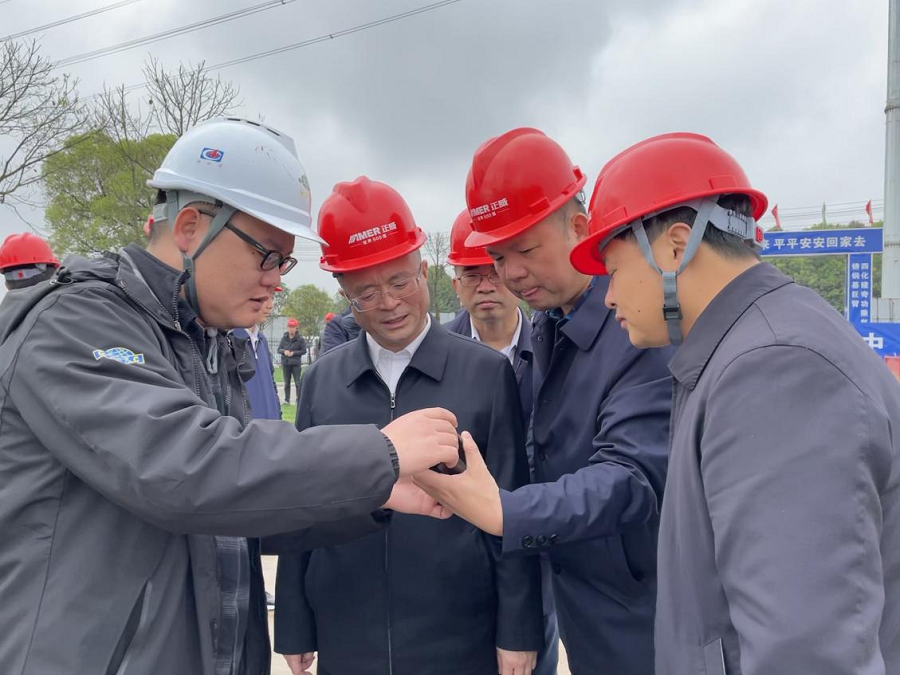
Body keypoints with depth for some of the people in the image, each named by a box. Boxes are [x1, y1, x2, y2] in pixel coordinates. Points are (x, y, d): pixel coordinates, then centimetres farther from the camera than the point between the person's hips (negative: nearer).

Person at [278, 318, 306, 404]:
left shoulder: (300, 339, -4)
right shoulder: (284, 338, 5)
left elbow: (304, 351, -3)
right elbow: (279, 349, 8)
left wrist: (294, 353, -14)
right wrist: (284, 351, -13)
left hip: (296, 363, -3)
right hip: (285, 363, 3)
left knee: (298, 383, -3)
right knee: (286, 383, 10)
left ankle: (299, 399, 2)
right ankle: (287, 399, 16)